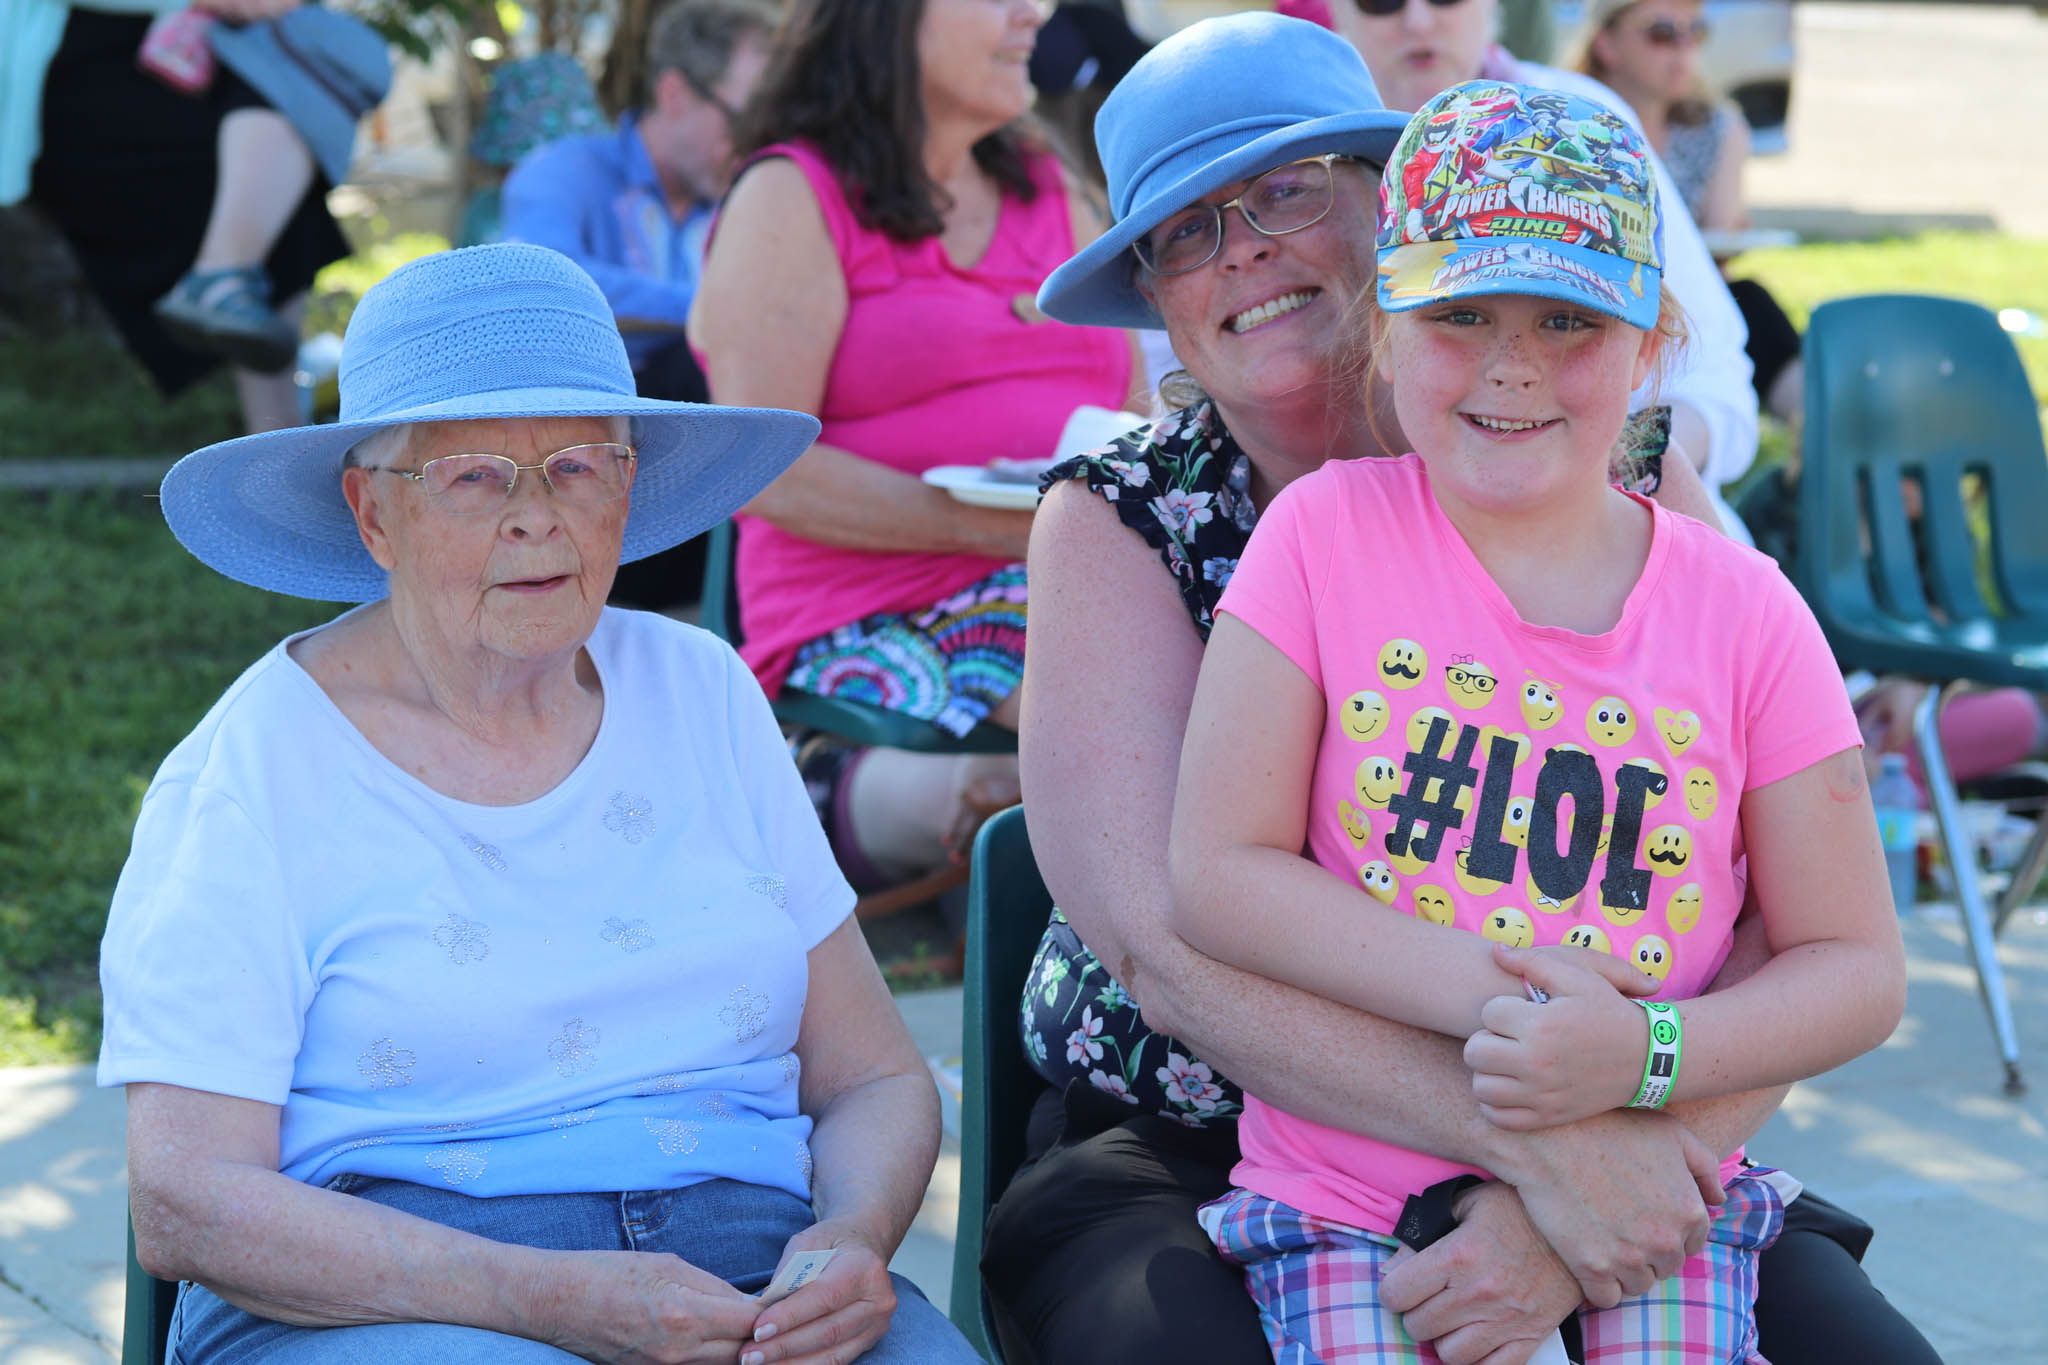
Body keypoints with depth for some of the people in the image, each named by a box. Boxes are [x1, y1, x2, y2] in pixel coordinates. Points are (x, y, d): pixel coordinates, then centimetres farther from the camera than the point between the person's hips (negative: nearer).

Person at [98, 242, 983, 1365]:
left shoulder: (702, 696, 15)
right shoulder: (253, 766, 1)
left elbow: (877, 1077, 15)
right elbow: (183, 1206, -8)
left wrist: (852, 1244, -8)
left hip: (752, 1264, 4)